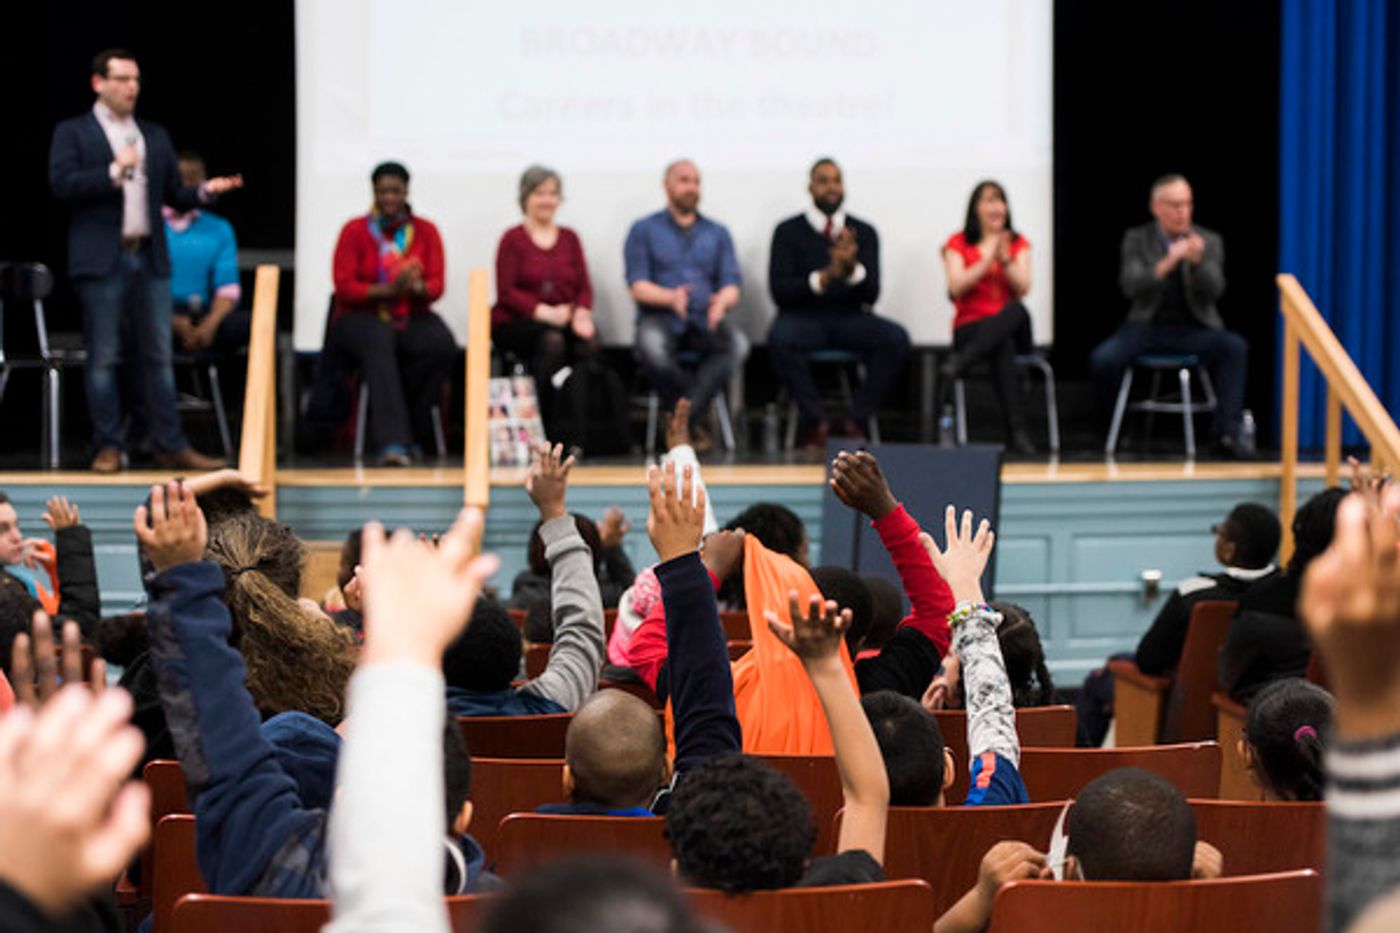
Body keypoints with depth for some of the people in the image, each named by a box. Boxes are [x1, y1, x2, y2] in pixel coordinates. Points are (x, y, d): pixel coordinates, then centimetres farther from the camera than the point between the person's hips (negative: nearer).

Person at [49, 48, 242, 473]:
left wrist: (205, 190, -3)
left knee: (158, 356, 4)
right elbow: (61, 184, -10)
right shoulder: (72, 132, 3)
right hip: (102, 261, -4)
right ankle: (107, 447, 4)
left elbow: (173, 194, 16)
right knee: (103, 358, -1)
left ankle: (171, 446, 5)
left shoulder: (155, 136, 17)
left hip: (149, 259, 4)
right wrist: (113, 172, -19)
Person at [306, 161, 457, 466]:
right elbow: (345, 288, -5)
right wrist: (389, 289, -19)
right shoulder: (354, 231, 3)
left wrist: (416, 288, -22)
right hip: (362, 317, -2)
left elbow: (436, 286, 2)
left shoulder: (426, 231, 9)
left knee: (443, 346, -31)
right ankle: (393, 442, -47)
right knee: (378, 343, -38)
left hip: (412, 317, 2)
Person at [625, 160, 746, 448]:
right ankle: (692, 422, -18)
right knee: (652, 349, -39)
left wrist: (722, 302, -19)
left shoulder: (718, 233, 19)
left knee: (737, 344, -33)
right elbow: (637, 287, -2)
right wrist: (671, 297, -24)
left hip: (705, 319, 2)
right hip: (660, 317, -2)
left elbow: (732, 287, 7)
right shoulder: (644, 230, 10)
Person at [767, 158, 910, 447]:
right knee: (780, 338, -37)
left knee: (896, 338, -29)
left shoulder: (864, 232, 10)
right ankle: (816, 421, -28)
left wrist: (853, 269, -22)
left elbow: (871, 293, 1)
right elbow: (780, 291, -7)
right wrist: (825, 276, -22)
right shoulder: (788, 231, 5)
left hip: (850, 317, 2)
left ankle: (855, 421, -23)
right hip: (803, 317, -2)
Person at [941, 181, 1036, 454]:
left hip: (1010, 326, 2)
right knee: (1002, 346, -40)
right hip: (971, 326, -1)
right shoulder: (958, 244, 9)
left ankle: (960, 362, -51)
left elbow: (1023, 288, 0)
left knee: (1017, 309, -39)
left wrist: (1005, 260, -16)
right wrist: (987, 261, -16)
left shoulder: (1018, 244, 16)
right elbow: (956, 288, -8)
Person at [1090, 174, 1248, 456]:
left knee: (1236, 347, -30)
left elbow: (1214, 291, -8)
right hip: (1147, 327, 0)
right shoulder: (1137, 239, 4)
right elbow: (1130, 287, -12)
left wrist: (1198, 261, -28)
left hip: (1195, 329, 0)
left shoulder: (1209, 241, 6)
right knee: (1102, 358, -27)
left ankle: (1227, 433, -28)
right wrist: (1167, 263, -29)